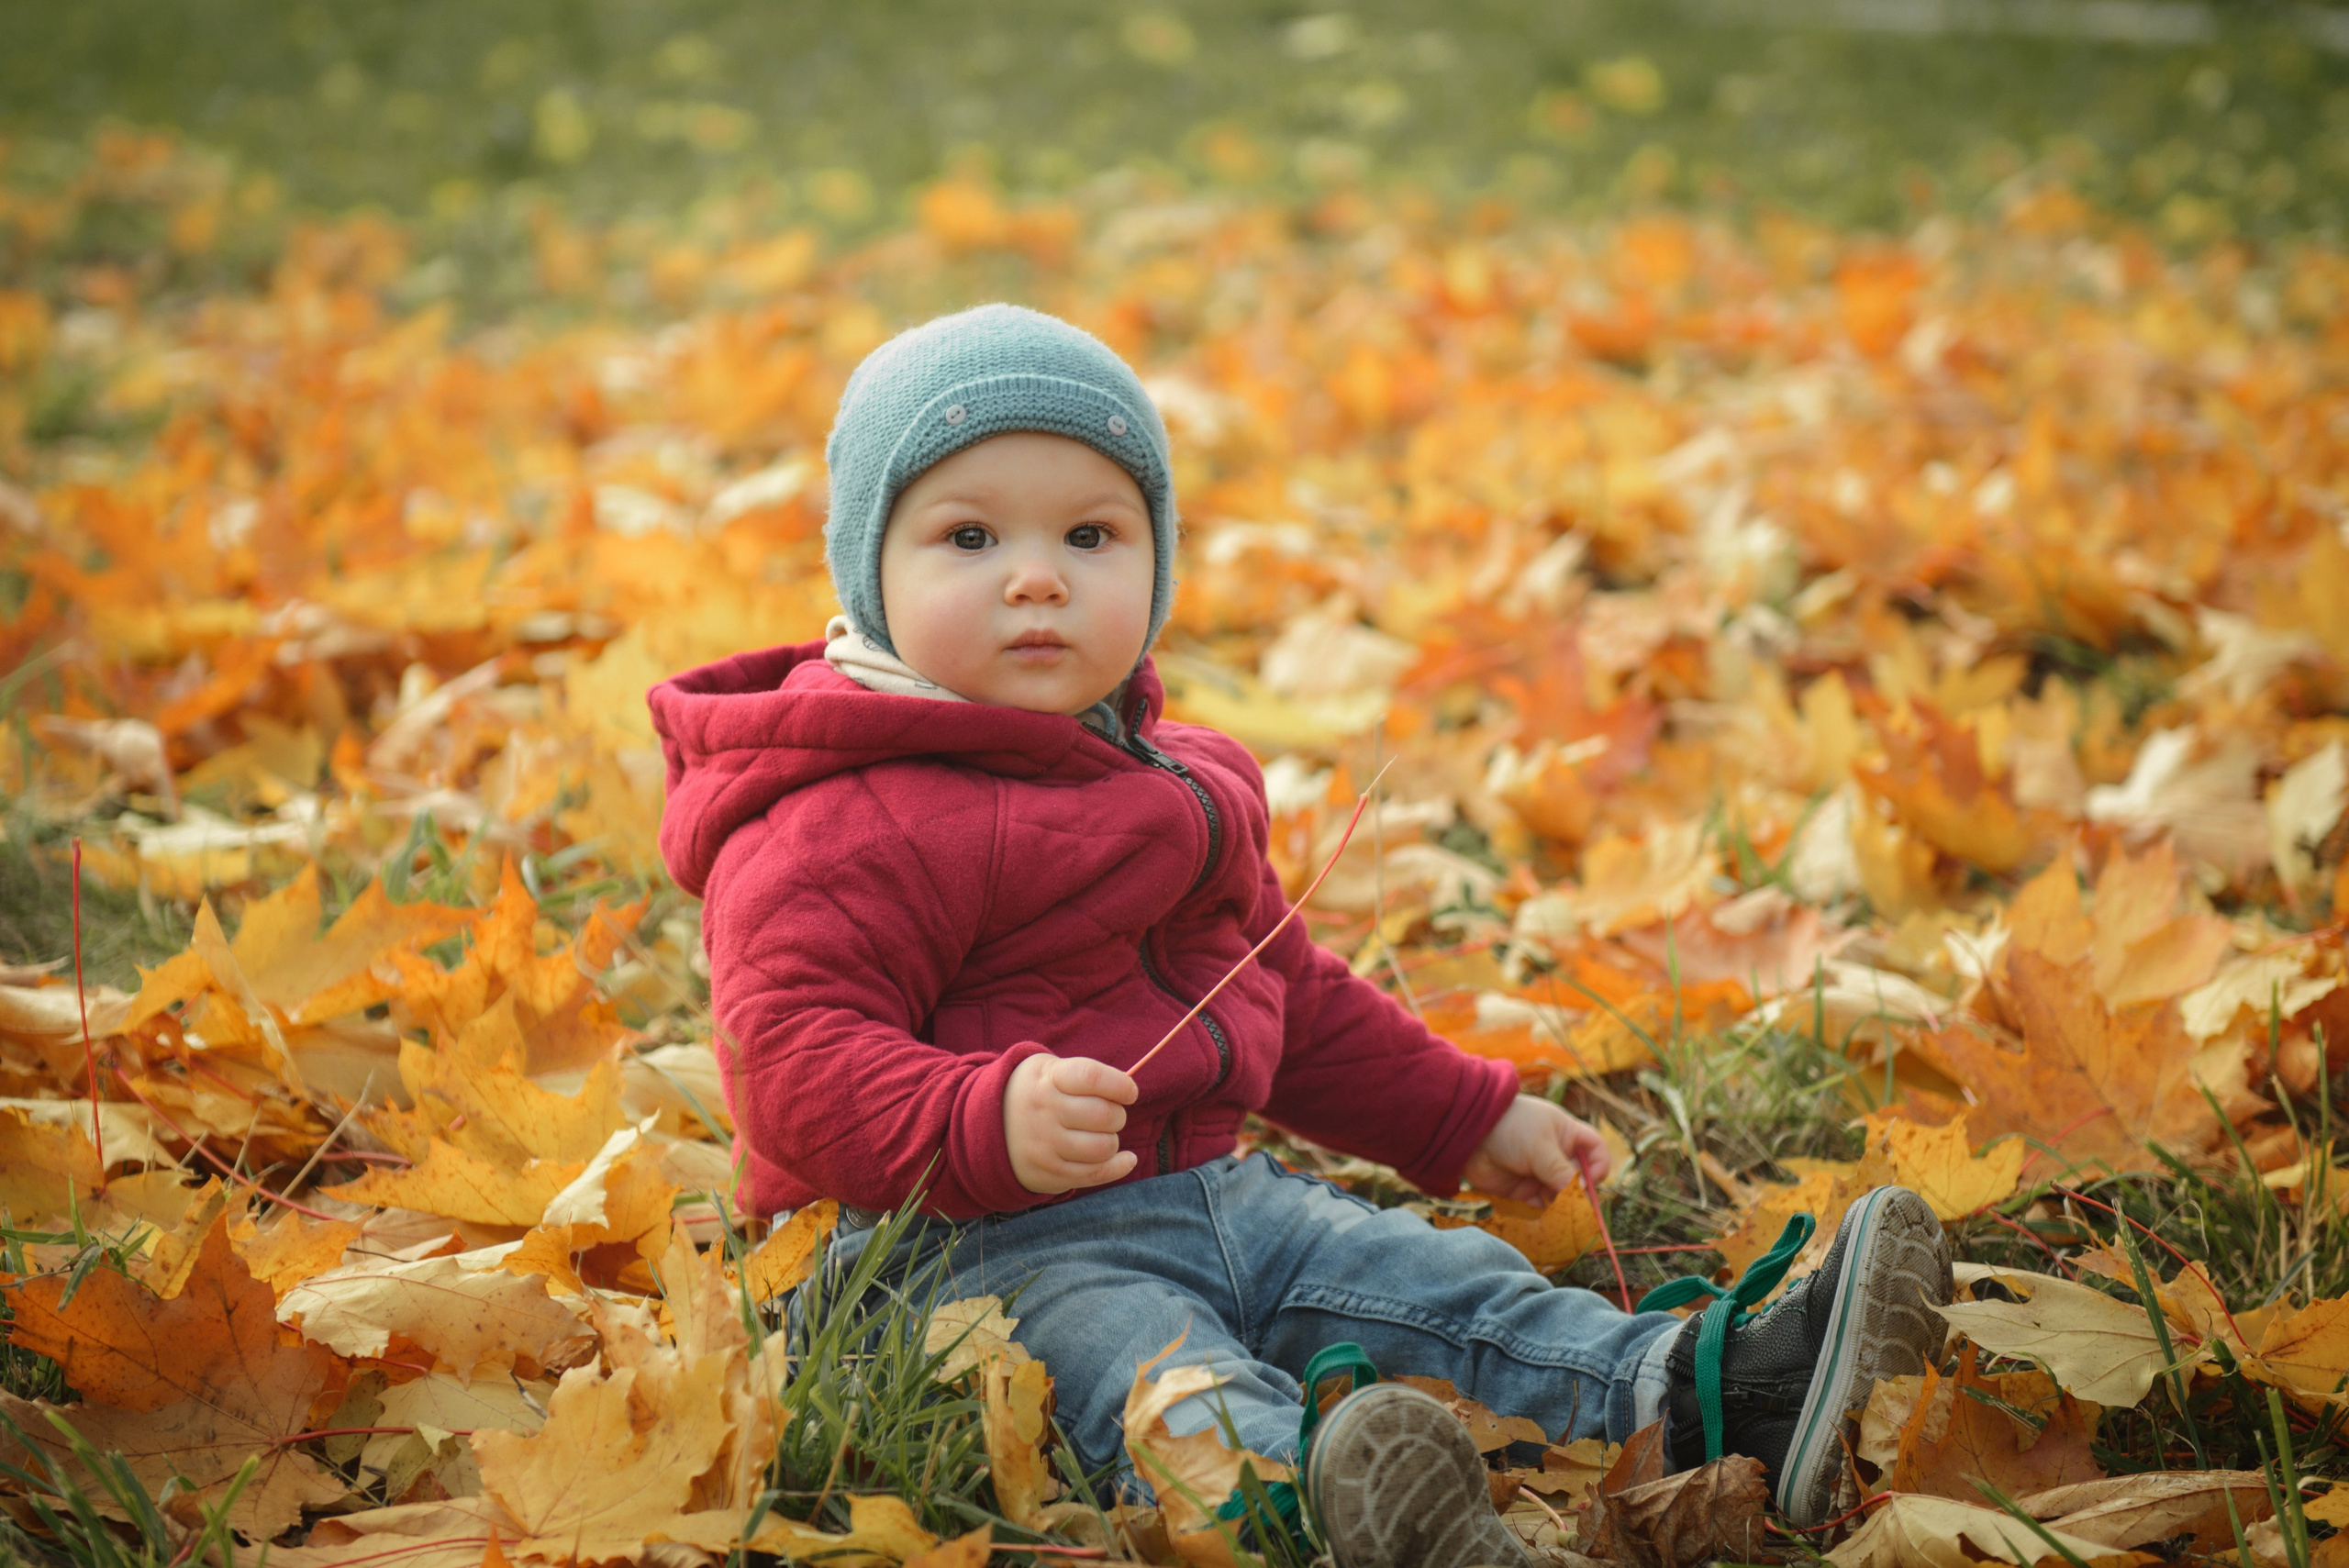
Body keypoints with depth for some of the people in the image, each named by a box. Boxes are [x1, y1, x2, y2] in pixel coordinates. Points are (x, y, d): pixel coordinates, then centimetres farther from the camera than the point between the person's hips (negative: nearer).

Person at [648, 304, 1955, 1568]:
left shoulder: (1162, 779, 18)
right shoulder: (845, 825, -14)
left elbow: (1292, 994, 29)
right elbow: (794, 1061, -23)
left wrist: (1471, 1117, 28)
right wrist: (986, 1123, -39)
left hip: (1212, 1189, 9)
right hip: (990, 1244, -9)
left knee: (1450, 1288, -6)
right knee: (1164, 1384, -36)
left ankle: (1705, 1390, -18)